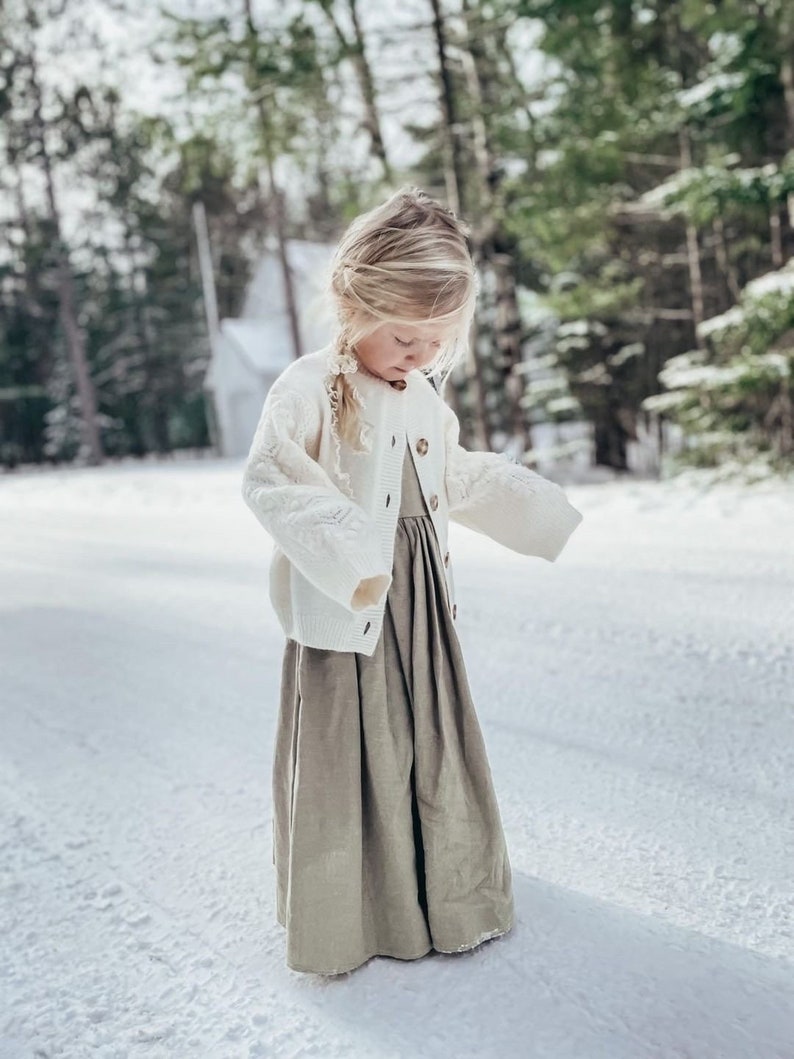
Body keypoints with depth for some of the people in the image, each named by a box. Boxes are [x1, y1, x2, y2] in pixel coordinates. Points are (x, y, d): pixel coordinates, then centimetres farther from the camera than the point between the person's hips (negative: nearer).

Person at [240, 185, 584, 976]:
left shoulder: (425, 398, 9)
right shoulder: (308, 390, -15)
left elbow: (460, 480, 23)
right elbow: (269, 483, -24)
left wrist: (548, 515, 25)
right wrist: (350, 562, -32)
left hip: (421, 604, 7)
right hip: (346, 612, -7)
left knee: (431, 744, 17)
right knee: (346, 760, 3)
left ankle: (441, 895, 37)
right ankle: (340, 916, 23)